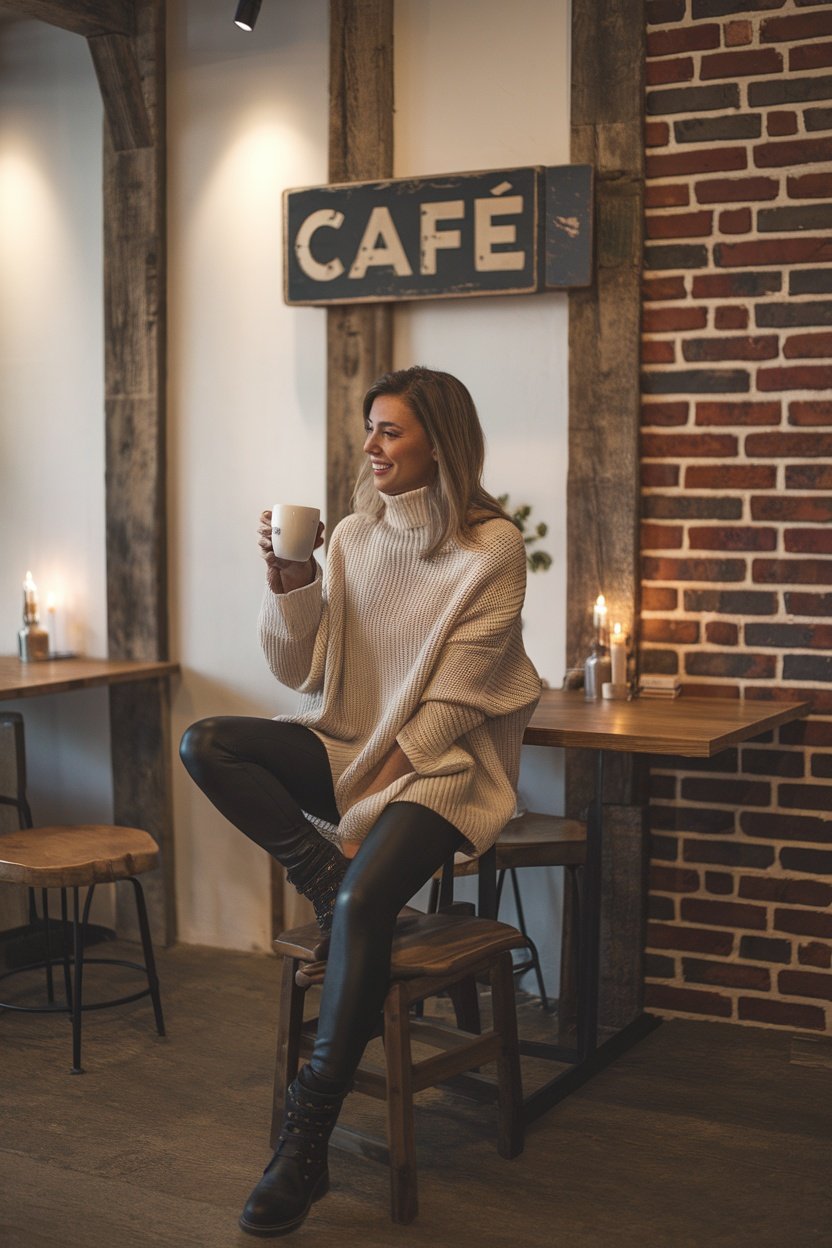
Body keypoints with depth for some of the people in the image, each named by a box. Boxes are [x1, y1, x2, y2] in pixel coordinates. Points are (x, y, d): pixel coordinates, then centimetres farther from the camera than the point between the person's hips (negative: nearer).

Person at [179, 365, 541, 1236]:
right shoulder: (355, 535, 6)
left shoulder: (493, 547, -10)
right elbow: (296, 670, 5)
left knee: (363, 900, -29)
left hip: (439, 764, -6)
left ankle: (306, 1145, -18)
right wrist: (286, 581, -12)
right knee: (205, 746, -16)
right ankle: (332, 887, -16)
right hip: (350, 746, 6)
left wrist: (370, 799, -17)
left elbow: (452, 700, -13)